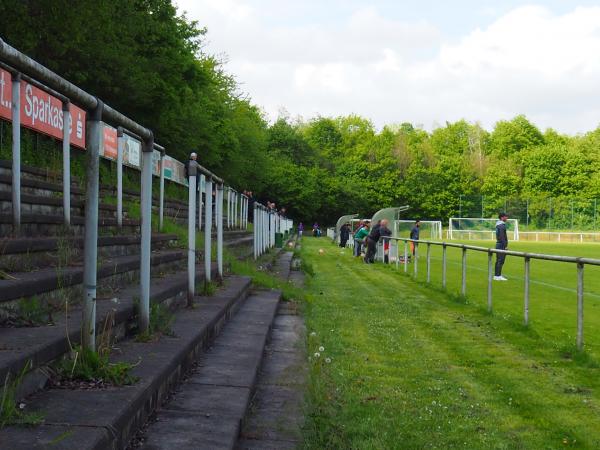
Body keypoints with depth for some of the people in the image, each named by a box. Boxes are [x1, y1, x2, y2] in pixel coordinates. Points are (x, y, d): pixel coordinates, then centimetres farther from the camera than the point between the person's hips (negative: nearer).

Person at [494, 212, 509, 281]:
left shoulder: (498, 224, 15)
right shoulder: (502, 225, -15)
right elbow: (502, 237, -21)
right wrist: (505, 245, -20)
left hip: (498, 244, 10)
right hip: (501, 245, -10)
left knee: (498, 260, 13)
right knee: (500, 261, -8)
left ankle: (496, 275, 18)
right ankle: (498, 276, -8)